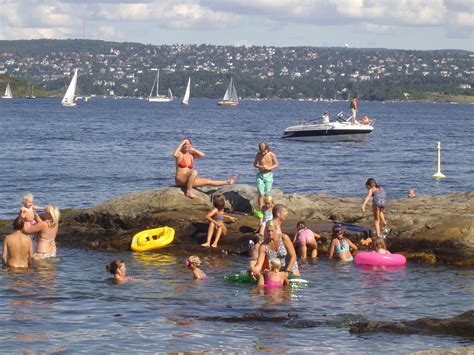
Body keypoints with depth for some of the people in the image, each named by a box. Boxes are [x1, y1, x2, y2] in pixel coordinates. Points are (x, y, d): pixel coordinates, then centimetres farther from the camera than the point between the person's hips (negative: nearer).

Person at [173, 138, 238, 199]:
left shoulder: (191, 155, 11)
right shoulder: (180, 154, -6)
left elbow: (202, 155, -2)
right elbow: (174, 154, -30)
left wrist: (192, 149, -2)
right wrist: (181, 144, -21)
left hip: (188, 180, 7)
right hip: (180, 180, -7)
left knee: (208, 181, 9)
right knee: (194, 172, -35)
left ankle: (228, 182, 20)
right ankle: (188, 191, -32)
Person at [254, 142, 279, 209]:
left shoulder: (271, 155, -8)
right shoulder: (258, 155, -2)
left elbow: (276, 164, 0)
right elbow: (255, 164, 8)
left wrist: (269, 168, -17)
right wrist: (259, 167, -14)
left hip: (268, 175, -1)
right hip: (260, 175, 1)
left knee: (267, 194, 2)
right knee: (261, 194, -7)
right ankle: (260, 210, -9)